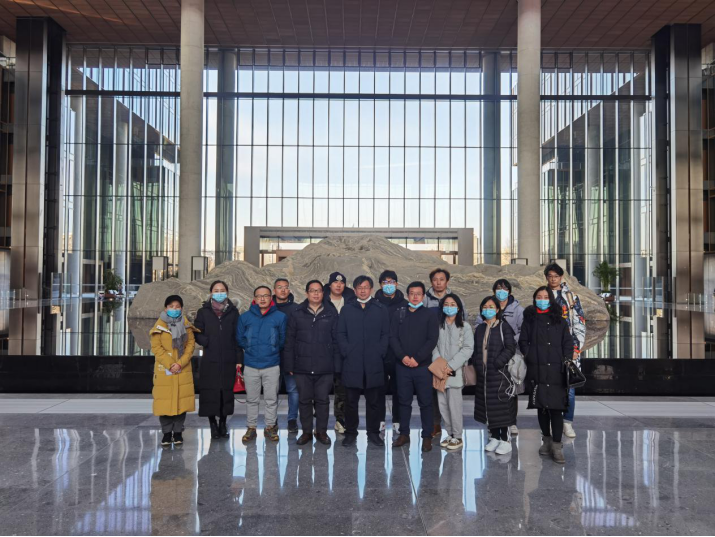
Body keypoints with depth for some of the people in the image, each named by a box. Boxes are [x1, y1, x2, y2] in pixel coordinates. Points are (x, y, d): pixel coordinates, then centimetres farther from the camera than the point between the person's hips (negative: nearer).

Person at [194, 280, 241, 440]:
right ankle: (213, 424, 13)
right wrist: (207, 342, -15)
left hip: (228, 361, 1)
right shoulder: (203, 312, 6)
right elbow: (197, 334, 5)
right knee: (210, 393, -1)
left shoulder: (233, 312, 8)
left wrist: (238, 359, 1)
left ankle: (223, 424, 19)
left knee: (226, 392, 4)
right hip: (209, 361, -1)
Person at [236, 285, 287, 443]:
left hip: (272, 366, -1)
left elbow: (283, 339, 5)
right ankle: (251, 428, 22)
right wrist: (251, 349, 4)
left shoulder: (280, 317, -2)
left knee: (271, 399, 7)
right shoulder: (245, 317, 1)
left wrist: (273, 349, 2)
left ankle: (270, 427, 21)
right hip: (251, 366, 1)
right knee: (251, 399, 11)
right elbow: (239, 338, 8)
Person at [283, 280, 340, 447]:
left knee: (323, 400, 8)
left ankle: (321, 431, 23)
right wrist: (289, 366, -2)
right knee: (304, 400, 10)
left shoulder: (331, 314, 2)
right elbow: (289, 342, 3)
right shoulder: (297, 315, 2)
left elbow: (336, 341, 2)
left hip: (325, 368, 0)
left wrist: (337, 366, -2)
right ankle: (306, 432, 24)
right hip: (302, 368, 0)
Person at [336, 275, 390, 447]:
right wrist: (346, 352, -6)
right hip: (352, 363, 0)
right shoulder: (346, 309, 9)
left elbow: (386, 335, 7)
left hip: (374, 364, 0)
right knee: (351, 400, 5)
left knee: (373, 401, 7)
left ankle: (373, 433, 18)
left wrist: (380, 353, -4)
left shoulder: (381, 310, 9)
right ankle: (350, 433, 15)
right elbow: (341, 334, 6)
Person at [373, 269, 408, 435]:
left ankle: (397, 421, 19)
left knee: (398, 390, 7)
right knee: (379, 389, 8)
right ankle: (380, 421, 20)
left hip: (399, 356, 1)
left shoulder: (404, 305, 4)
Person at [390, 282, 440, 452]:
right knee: (404, 401, 9)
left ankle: (427, 436, 13)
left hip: (423, 366, -2)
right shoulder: (398, 314, 9)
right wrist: (402, 356, -12)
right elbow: (393, 337, 3)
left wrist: (417, 358, -13)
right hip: (402, 366, 2)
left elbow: (432, 339, -6)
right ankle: (404, 434, 21)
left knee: (425, 402, 3)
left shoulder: (430, 315, 2)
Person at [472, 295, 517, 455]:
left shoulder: (504, 327, -4)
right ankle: (495, 437, 19)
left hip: (499, 373, -5)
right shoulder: (480, 328, 13)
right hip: (483, 374, 5)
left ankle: (505, 440, 6)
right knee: (488, 406, 8)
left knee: (501, 406, -3)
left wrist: (497, 363, -16)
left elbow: (510, 348, -11)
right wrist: (477, 365, 6)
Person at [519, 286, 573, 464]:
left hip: (556, 370, -1)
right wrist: (529, 356, -3)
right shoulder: (529, 319, 10)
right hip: (537, 370, 1)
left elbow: (568, 343, 8)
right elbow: (523, 341, 10)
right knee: (541, 406, 8)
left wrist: (567, 361, -4)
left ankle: (557, 445, -4)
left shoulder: (559, 320, 10)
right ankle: (546, 439, 22)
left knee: (556, 407, -6)